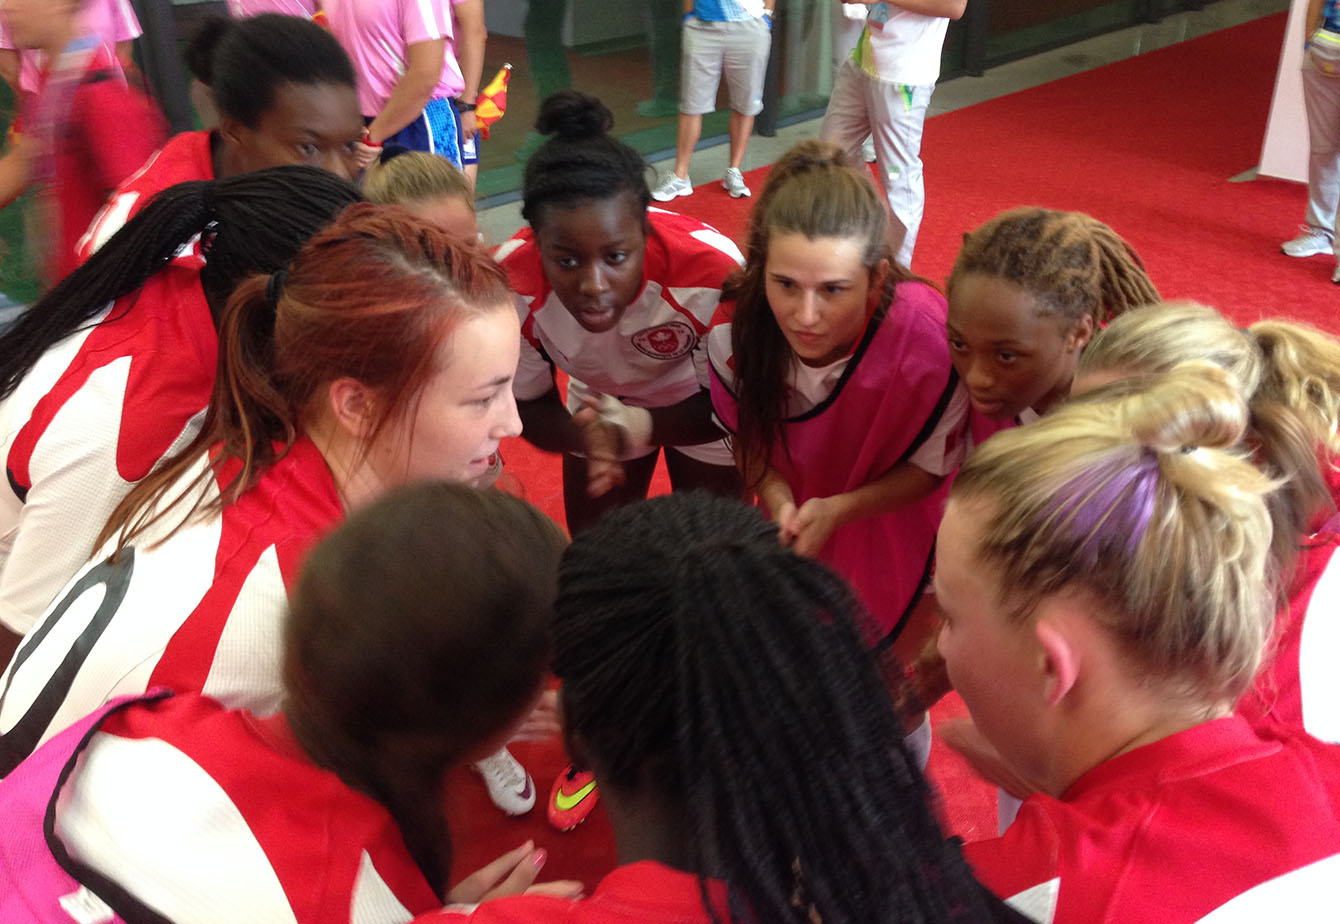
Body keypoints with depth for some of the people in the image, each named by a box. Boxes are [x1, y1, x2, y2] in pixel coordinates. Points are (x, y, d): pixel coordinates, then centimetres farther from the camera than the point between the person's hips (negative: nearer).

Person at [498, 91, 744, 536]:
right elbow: (530, 408, -17)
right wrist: (586, 436, -41)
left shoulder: (712, 272, -41)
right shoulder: (511, 286, -34)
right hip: (598, 404, 2)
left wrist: (641, 426, -45)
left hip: (700, 405, -1)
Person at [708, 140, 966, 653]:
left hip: (888, 528, -2)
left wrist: (837, 509, -34)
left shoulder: (926, 339, -37)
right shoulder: (737, 325, -29)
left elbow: (930, 469, -19)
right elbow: (747, 435, -9)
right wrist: (777, 499, -29)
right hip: (793, 524, 3)